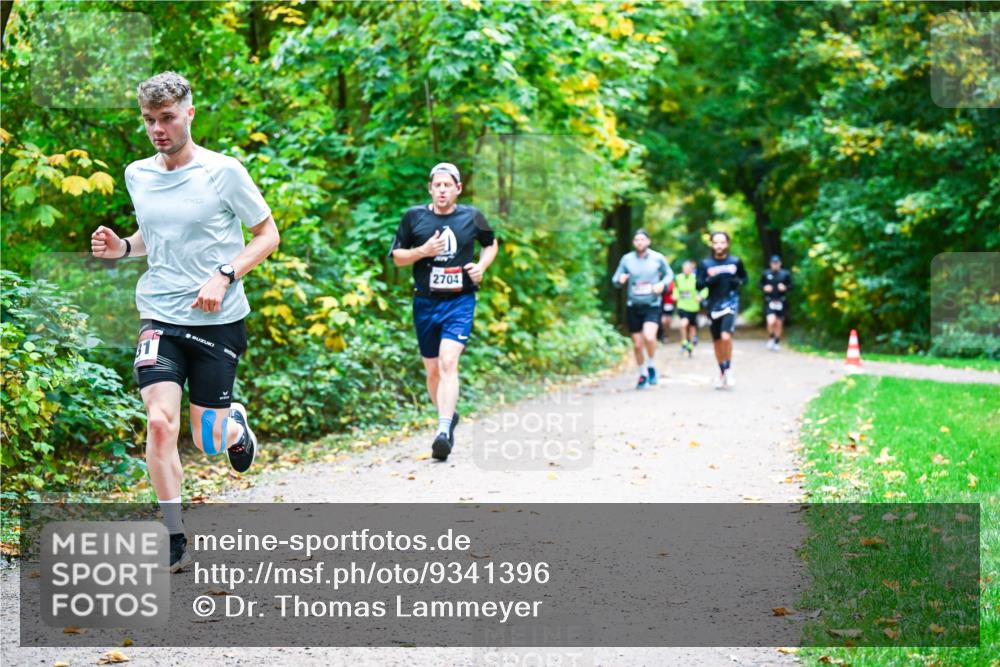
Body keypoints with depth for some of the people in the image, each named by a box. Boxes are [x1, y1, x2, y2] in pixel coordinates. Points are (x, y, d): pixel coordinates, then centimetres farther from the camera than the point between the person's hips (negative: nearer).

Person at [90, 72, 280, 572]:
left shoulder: (224, 171, -9)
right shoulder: (137, 175, 5)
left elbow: (268, 234, -1)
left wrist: (223, 276, -15)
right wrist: (121, 247, 1)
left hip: (219, 321, -3)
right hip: (159, 317, 3)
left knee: (207, 442, 4)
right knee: (160, 423, -16)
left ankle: (236, 425, 43)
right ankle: (175, 543, -5)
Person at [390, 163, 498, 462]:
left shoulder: (472, 217, 3)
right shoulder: (414, 217, 2)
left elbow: (491, 243, 21)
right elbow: (397, 257, 7)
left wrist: (482, 266, 1)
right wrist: (423, 251, -12)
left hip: (460, 302, -2)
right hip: (425, 303, 2)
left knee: (448, 362, -20)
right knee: (432, 370, 11)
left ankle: (444, 431, -26)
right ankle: (449, 417, 36)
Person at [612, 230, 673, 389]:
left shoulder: (658, 258, 0)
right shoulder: (626, 259, 1)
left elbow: (669, 274, 13)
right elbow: (615, 280, 5)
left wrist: (663, 284, -8)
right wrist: (620, 279, -19)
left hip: (652, 306, -2)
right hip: (633, 307, 2)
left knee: (649, 337, -26)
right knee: (637, 345, 7)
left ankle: (651, 366, 0)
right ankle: (643, 374, 29)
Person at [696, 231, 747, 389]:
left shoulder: (735, 262, 3)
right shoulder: (705, 264, 3)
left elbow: (744, 278, 15)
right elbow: (698, 284, -1)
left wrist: (738, 282, -6)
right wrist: (711, 280, -19)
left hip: (730, 303, -2)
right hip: (714, 305, 2)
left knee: (726, 336, -22)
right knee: (717, 341, 11)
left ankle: (728, 370, -3)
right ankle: (722, 372, 28)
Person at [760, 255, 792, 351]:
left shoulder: (785, 274, 3)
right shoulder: (765, 274, 3)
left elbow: (791, 285, 8)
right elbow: (760, 284, 12)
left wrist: (785, 287, -12)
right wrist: (764, 288, -8)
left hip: (781, 302, 1)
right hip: (769, 301, -1)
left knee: (779, 323, 8)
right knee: (771, 321, -19)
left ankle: (777, 342, 25)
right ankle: (770, 338, 8)